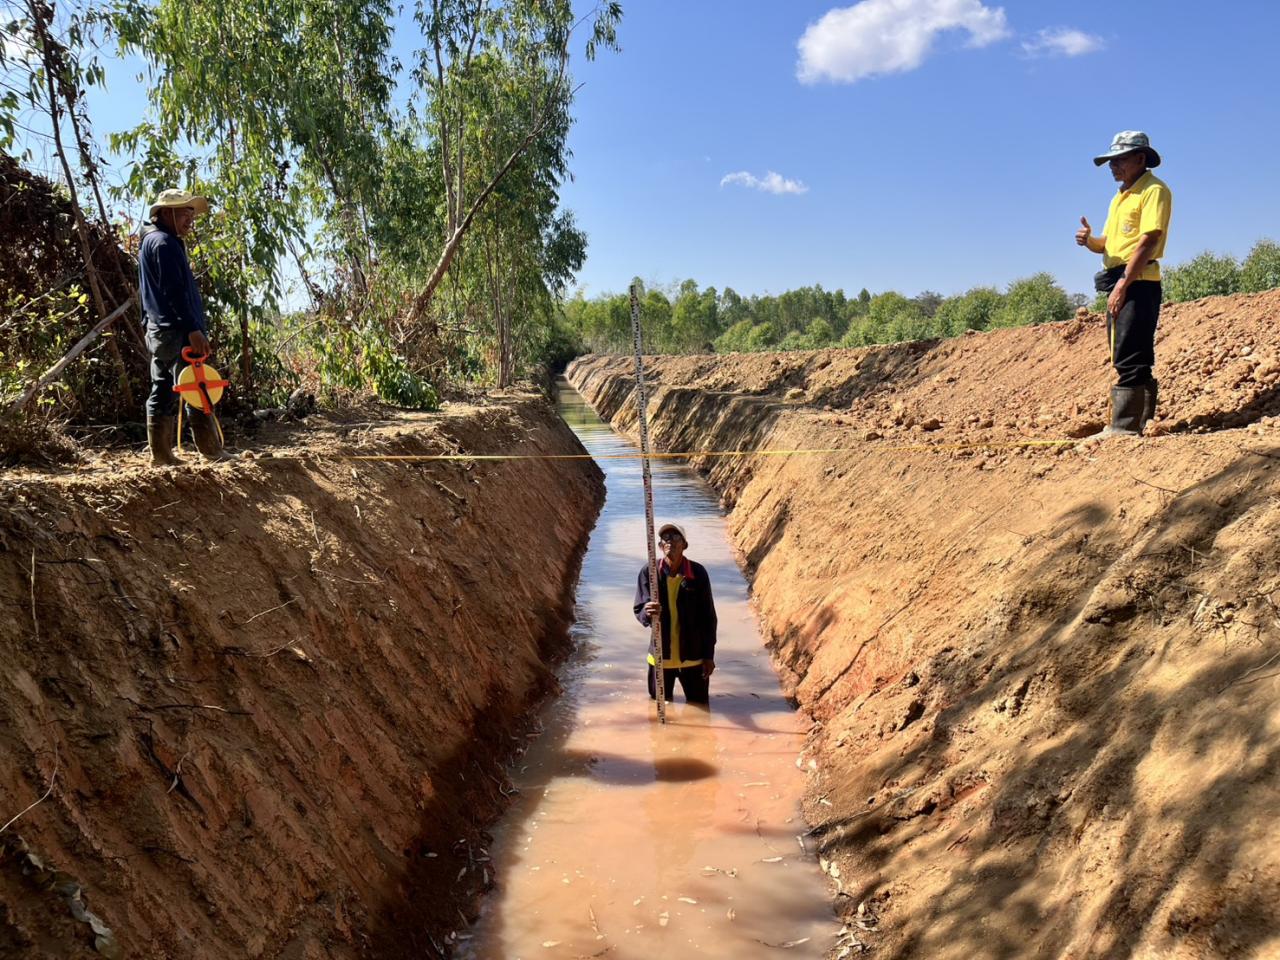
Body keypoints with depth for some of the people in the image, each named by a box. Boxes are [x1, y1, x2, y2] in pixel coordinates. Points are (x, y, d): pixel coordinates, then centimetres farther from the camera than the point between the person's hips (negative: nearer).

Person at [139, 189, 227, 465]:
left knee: (162, 393, 8)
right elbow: (175, 291, -20)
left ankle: (161, 454, 9)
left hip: (157, 331, 11)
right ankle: (214, 453, -7)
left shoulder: (149, 242, 21)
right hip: (177, 331, -10)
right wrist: (194, 329, -24)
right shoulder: (165, 243, -11)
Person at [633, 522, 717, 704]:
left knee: (699, 704, 12)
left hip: (693, 656, -1)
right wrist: (647, 613, -32)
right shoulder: (649, 572, -9)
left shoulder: (698, 573, -9)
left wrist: (709, 655, -1)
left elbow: (708, 616, -3)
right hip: (661, 655, 1)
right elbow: (638, 609, -7)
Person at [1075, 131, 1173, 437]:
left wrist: (1123, 283, -21)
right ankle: (1143, 421, 19)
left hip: (1138, 283, -10)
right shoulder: (1120, 197, 22)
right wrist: (1089, 241, -3)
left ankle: (1125, 426, -15)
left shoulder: (1154, 190, -6)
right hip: (1119, 285, 10)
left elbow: (1149, 240, -16)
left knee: (1129, 359, -14)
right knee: (1127, 358, 12)